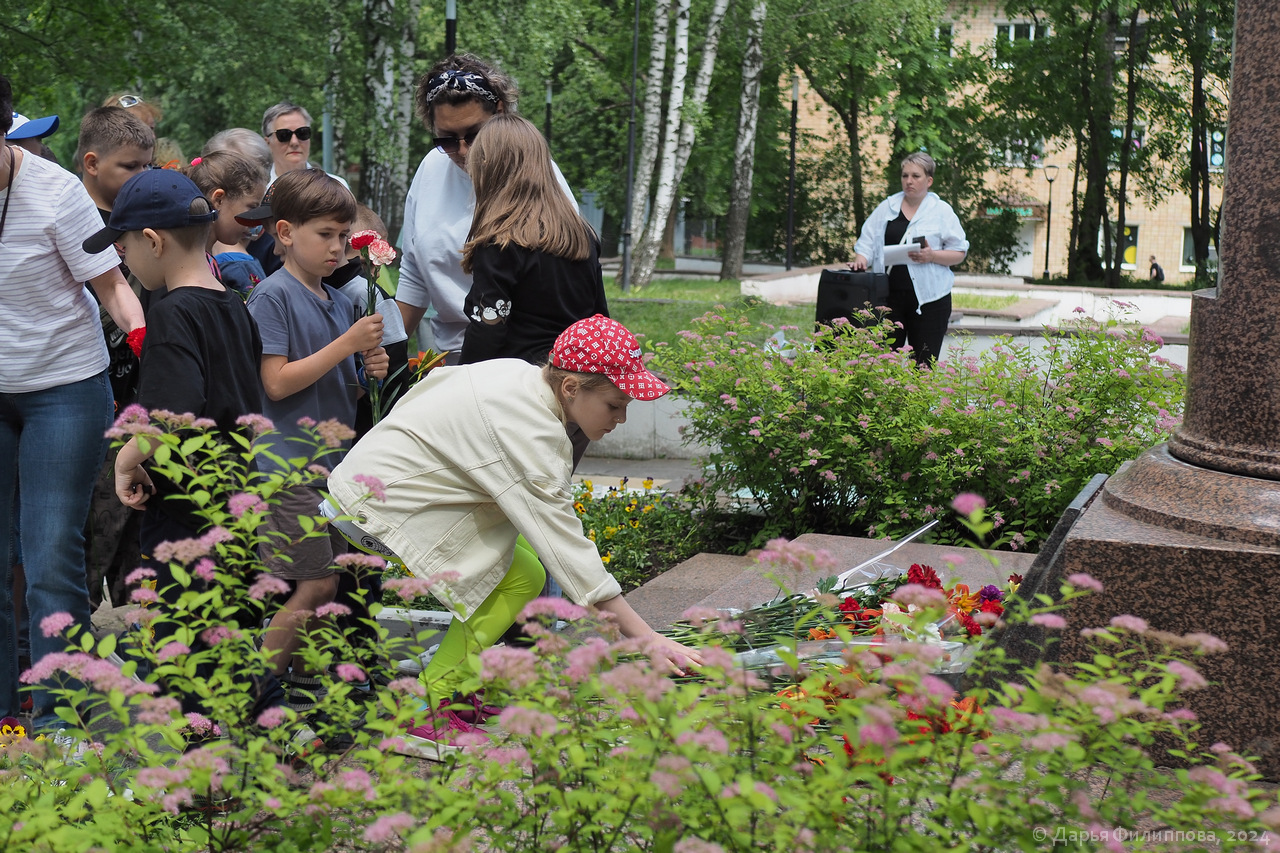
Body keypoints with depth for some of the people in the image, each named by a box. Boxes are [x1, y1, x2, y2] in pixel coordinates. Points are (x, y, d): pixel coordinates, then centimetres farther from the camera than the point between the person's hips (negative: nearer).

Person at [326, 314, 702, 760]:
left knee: (524, 560, 6)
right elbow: (567, 547, -28)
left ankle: (457, 687, 12)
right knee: (521, 576, -14)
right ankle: (424, 714, -12)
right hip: (377, 504, -10)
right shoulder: (532, 435, -27)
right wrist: (646, 638, -29)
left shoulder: (515, 372, 1)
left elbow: (432, 382, 15)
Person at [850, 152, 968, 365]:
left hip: (928, 298, -3)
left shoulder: (942, 211, 4)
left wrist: (933, 256, -14)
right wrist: (861, 259, -8)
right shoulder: (887, 207, 13)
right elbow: (868, 241, 13)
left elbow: (959, 252, 3)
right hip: (889, 295, 3)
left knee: (923, 363, -3)